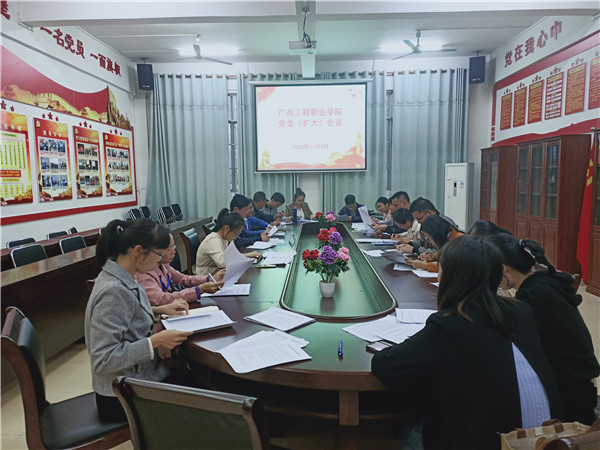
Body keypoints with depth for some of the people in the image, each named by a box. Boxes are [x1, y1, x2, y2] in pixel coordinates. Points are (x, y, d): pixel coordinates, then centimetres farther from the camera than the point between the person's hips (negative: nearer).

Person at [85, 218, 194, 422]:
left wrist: (159, 310, 5)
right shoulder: (113, 291, -27)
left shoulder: (121, 278, 1)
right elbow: (103, 360, -27)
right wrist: (156, 341, -27)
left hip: (141, 374, 9)